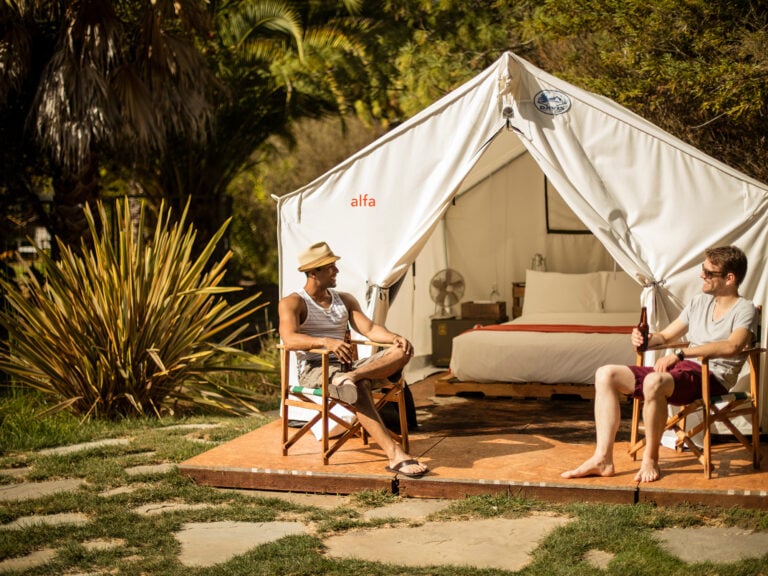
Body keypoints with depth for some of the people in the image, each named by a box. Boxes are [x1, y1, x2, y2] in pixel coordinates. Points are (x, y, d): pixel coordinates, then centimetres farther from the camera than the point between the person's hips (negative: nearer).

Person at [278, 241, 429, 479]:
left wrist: (395, 337, -14)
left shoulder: (345, 300, 20)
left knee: (403, 351, -18)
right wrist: (326, 342, -35)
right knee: (360, 388, -39)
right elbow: (289, 339, -18)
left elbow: (369, 329, 9)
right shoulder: (291, 303, 1)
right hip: (314, 370, -6)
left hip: (346, 365, 6)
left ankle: (350, 377, -42)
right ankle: (395, 455, -48)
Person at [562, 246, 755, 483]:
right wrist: (646, 338, 0)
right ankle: (602, 459, -14)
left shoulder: (744, 309, -3)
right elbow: (665, 336, 25)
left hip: (711, 377, -8)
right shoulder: (700, 302, 21)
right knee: (606, 374, -6)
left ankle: (651, 460, -22)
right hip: (682, 369, 8)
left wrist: (681, 353, -23)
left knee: (654, 381, -39)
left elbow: (732, 346, -23)